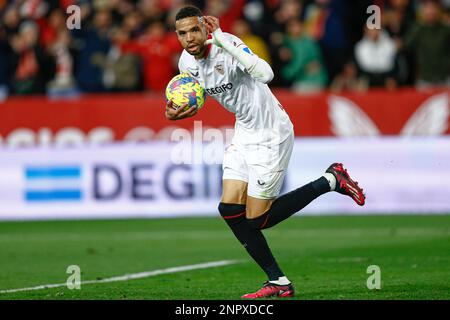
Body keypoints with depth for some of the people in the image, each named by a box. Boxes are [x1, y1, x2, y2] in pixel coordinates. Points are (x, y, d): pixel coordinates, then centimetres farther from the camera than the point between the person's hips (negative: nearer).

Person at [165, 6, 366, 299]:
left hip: (271, 135, -8)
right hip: (244, 134, 8)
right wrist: (176, 112, -5)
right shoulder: (187, 62, -1)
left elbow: (265, 74, -42)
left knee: (256, 220, -3)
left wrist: (222, 39, -42)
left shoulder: (227, 47, -25)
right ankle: (278, 282, 8)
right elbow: (194, 97, 18)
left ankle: (330, 181, 12)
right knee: (230, 209, -2)